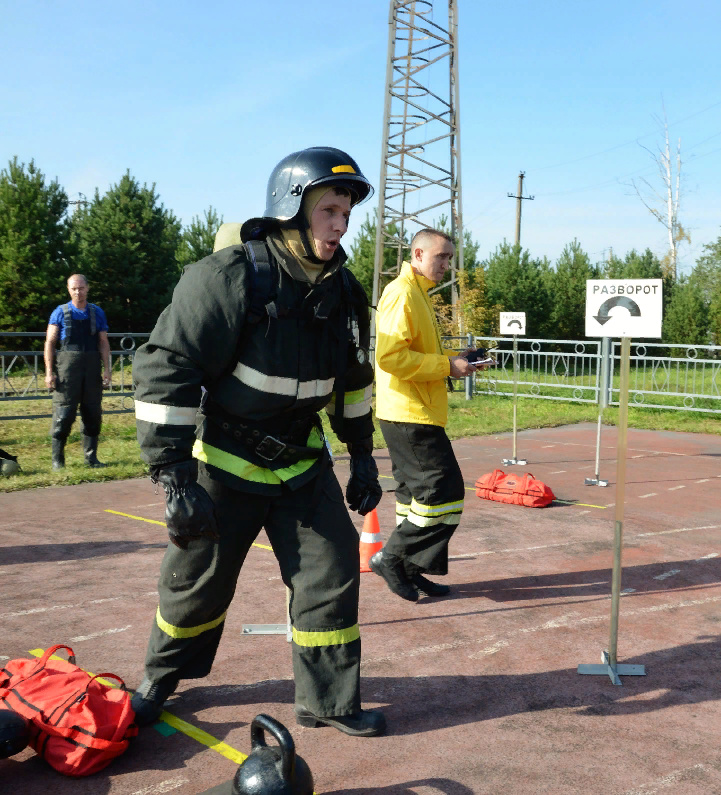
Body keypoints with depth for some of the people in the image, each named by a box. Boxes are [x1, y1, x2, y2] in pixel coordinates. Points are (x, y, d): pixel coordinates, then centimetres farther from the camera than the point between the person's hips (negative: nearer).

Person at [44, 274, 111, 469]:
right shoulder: (60, 312, 4)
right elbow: (50, 342, 2)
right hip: (67, 367, -3)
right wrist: (49, 372, -6)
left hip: (92, 367, 3)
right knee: (64, 414, -4)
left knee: (93, 414, 5)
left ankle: (91, 457, 14)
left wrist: (106, 370, 2)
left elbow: (104, 343, 10)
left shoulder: (97, 313, 10)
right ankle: (57, 459, 6)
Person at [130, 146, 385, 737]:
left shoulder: (343, 292, -2)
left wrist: (363, 457, 13)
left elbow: (354, 380, 12)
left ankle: (328, 700, 19)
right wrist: (175, 478, -26)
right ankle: (161, 678, 38)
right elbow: (166, 372, -24)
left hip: (302, 461, 5)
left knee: (332, 572, 1)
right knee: (196, 581, 9)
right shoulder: (229, 277, -23)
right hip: (226, 462, -4)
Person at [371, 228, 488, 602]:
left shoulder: (418, 294, 20)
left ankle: (408, 570, 20)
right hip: (411, 415, -10)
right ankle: (392, 557, 1)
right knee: (444, 490, -8)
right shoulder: (402, 293, -13)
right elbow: (391, 356, -24)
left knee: (417, 493, 13)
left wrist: (453, 359, 12)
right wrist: (447, 366, -18)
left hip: (415, 414, 10)